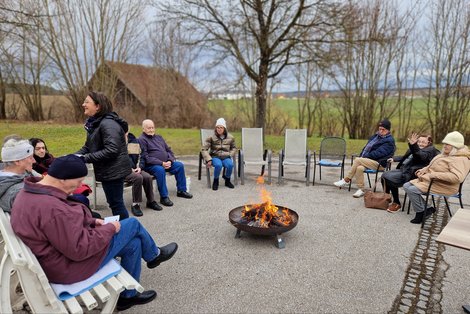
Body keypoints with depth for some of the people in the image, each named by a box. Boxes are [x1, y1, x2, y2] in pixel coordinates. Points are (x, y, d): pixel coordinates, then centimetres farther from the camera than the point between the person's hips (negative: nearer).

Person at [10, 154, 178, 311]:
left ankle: (128, 295, 32)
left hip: (59, 254, 10)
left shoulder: (30, 193, -1)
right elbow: (80, 249, -30)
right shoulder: (52, 208, -35)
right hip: (70, 266, -10)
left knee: (133, 244, 14)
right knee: (133, 224, -2)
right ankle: (154, 255, 29)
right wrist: (110, 228, -17)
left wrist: (91, 222, 3)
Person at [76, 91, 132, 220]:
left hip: (114, 171, -10)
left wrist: (86, 158, -23)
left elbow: (111, 150, -29)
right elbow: (88, 146, 14)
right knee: (113, 203, 19)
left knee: (116, 203, 0)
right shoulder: (94, 123, 11)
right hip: (107, 170, 10)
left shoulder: (108, 124, -21)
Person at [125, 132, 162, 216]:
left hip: (135, 169, 5)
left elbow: (139, 156, 16)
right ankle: (135, 205, -20)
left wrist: (139, 167, -1)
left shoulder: (134, 140, 14)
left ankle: (151, 201, -3)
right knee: (138, 177, -32)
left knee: (148, 177, -22)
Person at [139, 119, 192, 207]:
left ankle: (181, 190, 5)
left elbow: (168, 150, 19)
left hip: (166, 163, 7)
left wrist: (170, 161, -2)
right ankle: (164, 197, -27)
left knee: (179, 165, -5)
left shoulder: (159, 137, 19)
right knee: (160, 170, -36)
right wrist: (161, 163, -21)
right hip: (150, 165, -7)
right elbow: (146, 157, -15)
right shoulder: (142, 139, -5)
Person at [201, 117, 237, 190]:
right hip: (215, 157, -2)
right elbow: (204, 149, -5)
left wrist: (230, 155, 0)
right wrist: (208, 159, -16)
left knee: (230, 165, -31)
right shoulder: (211, 137, -5)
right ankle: (215, 181, -8)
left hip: (226, 157, 2)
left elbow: (234, 148, 19)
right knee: (218, 165, -36)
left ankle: (227, 181, -2)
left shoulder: (230, 137, 3)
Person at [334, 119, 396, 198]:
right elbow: (366, 147, 20)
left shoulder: (389, 141, -6)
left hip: (379, 163, -7)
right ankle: (360, 190, -21)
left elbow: (378, 153, -17)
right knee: (359, 168, -27)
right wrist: (361, 156, 3)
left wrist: (365, 156, -16)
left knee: (357, 160, -27)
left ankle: (346, 180, -17)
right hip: (368, 160, 7)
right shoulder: (376, 136, 19)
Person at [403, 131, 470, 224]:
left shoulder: (460, 159, -18)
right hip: (429, 180, 11)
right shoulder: (446, 154, 13)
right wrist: (424, 169, 6)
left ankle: (421, 212, -2)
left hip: (442, 186, -11)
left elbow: (457, 177, -32)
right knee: (406, 186, 0)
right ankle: (426, 209, 4)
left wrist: (435, 175, -29)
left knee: (412, 190, -24)